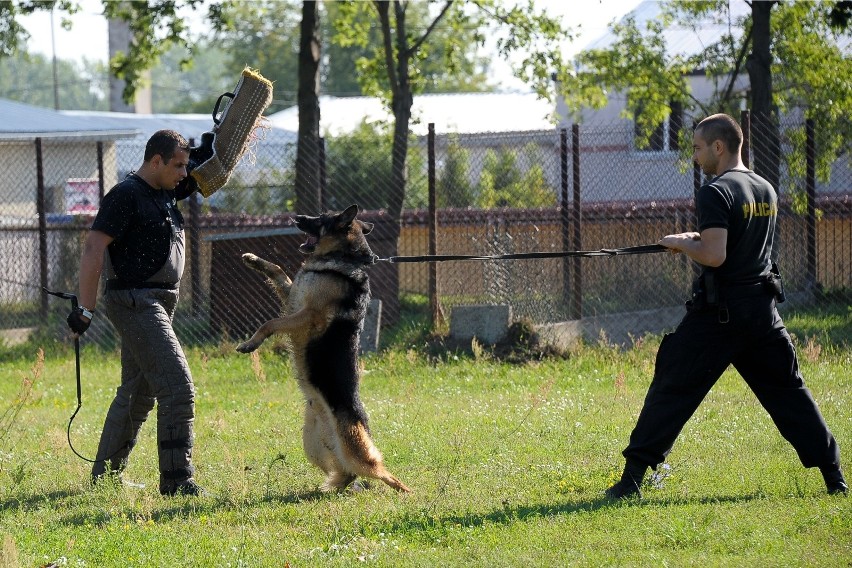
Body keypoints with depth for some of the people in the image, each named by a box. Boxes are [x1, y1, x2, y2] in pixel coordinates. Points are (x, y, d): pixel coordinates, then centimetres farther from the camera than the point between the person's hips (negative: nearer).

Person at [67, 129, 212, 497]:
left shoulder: (165, 191, 14)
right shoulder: (127, 195, -13)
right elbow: (93, 249, -17)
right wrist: (85, 310, -20)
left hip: (159, 302, 10)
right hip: (135, 300, -10)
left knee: (137, 394, 16)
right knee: (178, 388, -16)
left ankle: (105, 476, 25)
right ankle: (177, 479, -16)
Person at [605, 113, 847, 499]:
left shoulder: (716, 193, -14)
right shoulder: (766, 191, 11)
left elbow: (714, 256, -22)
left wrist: (681, 244, -6)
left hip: (720, 313, -7)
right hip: (763, 309, 7)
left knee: (672, 390, -2)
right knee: (788, 391, 13)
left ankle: (633, 478, -4)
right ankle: (833, 475, 9)